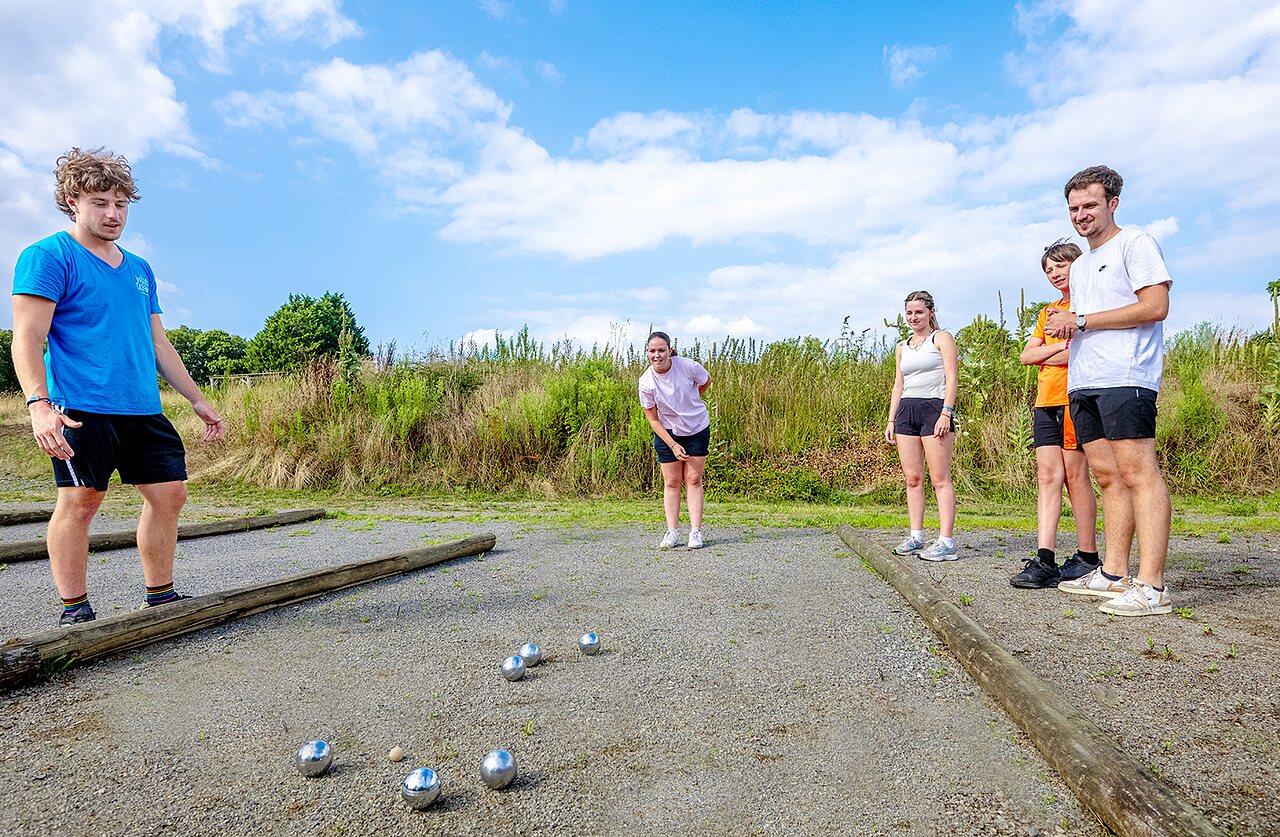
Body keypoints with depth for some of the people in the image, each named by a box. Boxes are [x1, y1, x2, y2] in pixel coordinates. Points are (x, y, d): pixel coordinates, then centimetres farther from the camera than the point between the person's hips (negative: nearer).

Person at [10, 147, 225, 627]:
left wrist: (198, 401, 19)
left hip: (144, 409, 7)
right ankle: (74, 611, 11)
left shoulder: (139, 270, 20)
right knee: (80, 501, -4)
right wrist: (39, 404, -22)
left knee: (169, 494, 5)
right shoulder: (48, 257, 0)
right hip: (82, 408, -6)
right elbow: (27, 340, -8)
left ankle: (161, 598, 18)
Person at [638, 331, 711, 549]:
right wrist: (673, 445, -15)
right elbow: (653, 420, -10)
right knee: (671, 482, 2)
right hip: (667, 433, 0)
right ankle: (672, 532, 8)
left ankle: (695, 531, 3)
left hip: (697, 429, 0)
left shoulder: (688, 366, -21)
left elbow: (706, 381, 3)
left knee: (693, 480, 0)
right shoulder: (646, 382, -19)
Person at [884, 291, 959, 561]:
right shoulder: (902, 347, 20)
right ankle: (916, 537, 9)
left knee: (940, 479, -8)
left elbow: (951, 378, -5)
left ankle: (946, 542, -8)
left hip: (934, 407, -6)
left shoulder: (942, 338, 4)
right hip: (906, 410, 6)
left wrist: (946, 413, -16)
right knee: (912, 478, 4)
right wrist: (891, 421, 13)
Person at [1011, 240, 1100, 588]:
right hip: (1046, 402, 6)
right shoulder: (1047, 312, 23)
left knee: (1075, 476, -5)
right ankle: (1044, 560, -7)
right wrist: (1063, 346, -3)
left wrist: (1045, 356, -2)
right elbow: (1026, 356, 13)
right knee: (1048, 475, -2)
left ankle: (1088, 557, 7)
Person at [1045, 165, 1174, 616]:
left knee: (1137, 473, -12)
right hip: (1082, 383, 8)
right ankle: (1113, 574, 9)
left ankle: (1151, 587, -13)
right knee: (1108, 477, 6)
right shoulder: (1080, 265, 26)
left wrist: (1081, 321, -9)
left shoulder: (1136, 244, 2)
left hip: (1124, 377, -8)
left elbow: (1155, 307, -10)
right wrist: (1065, 328, 7)